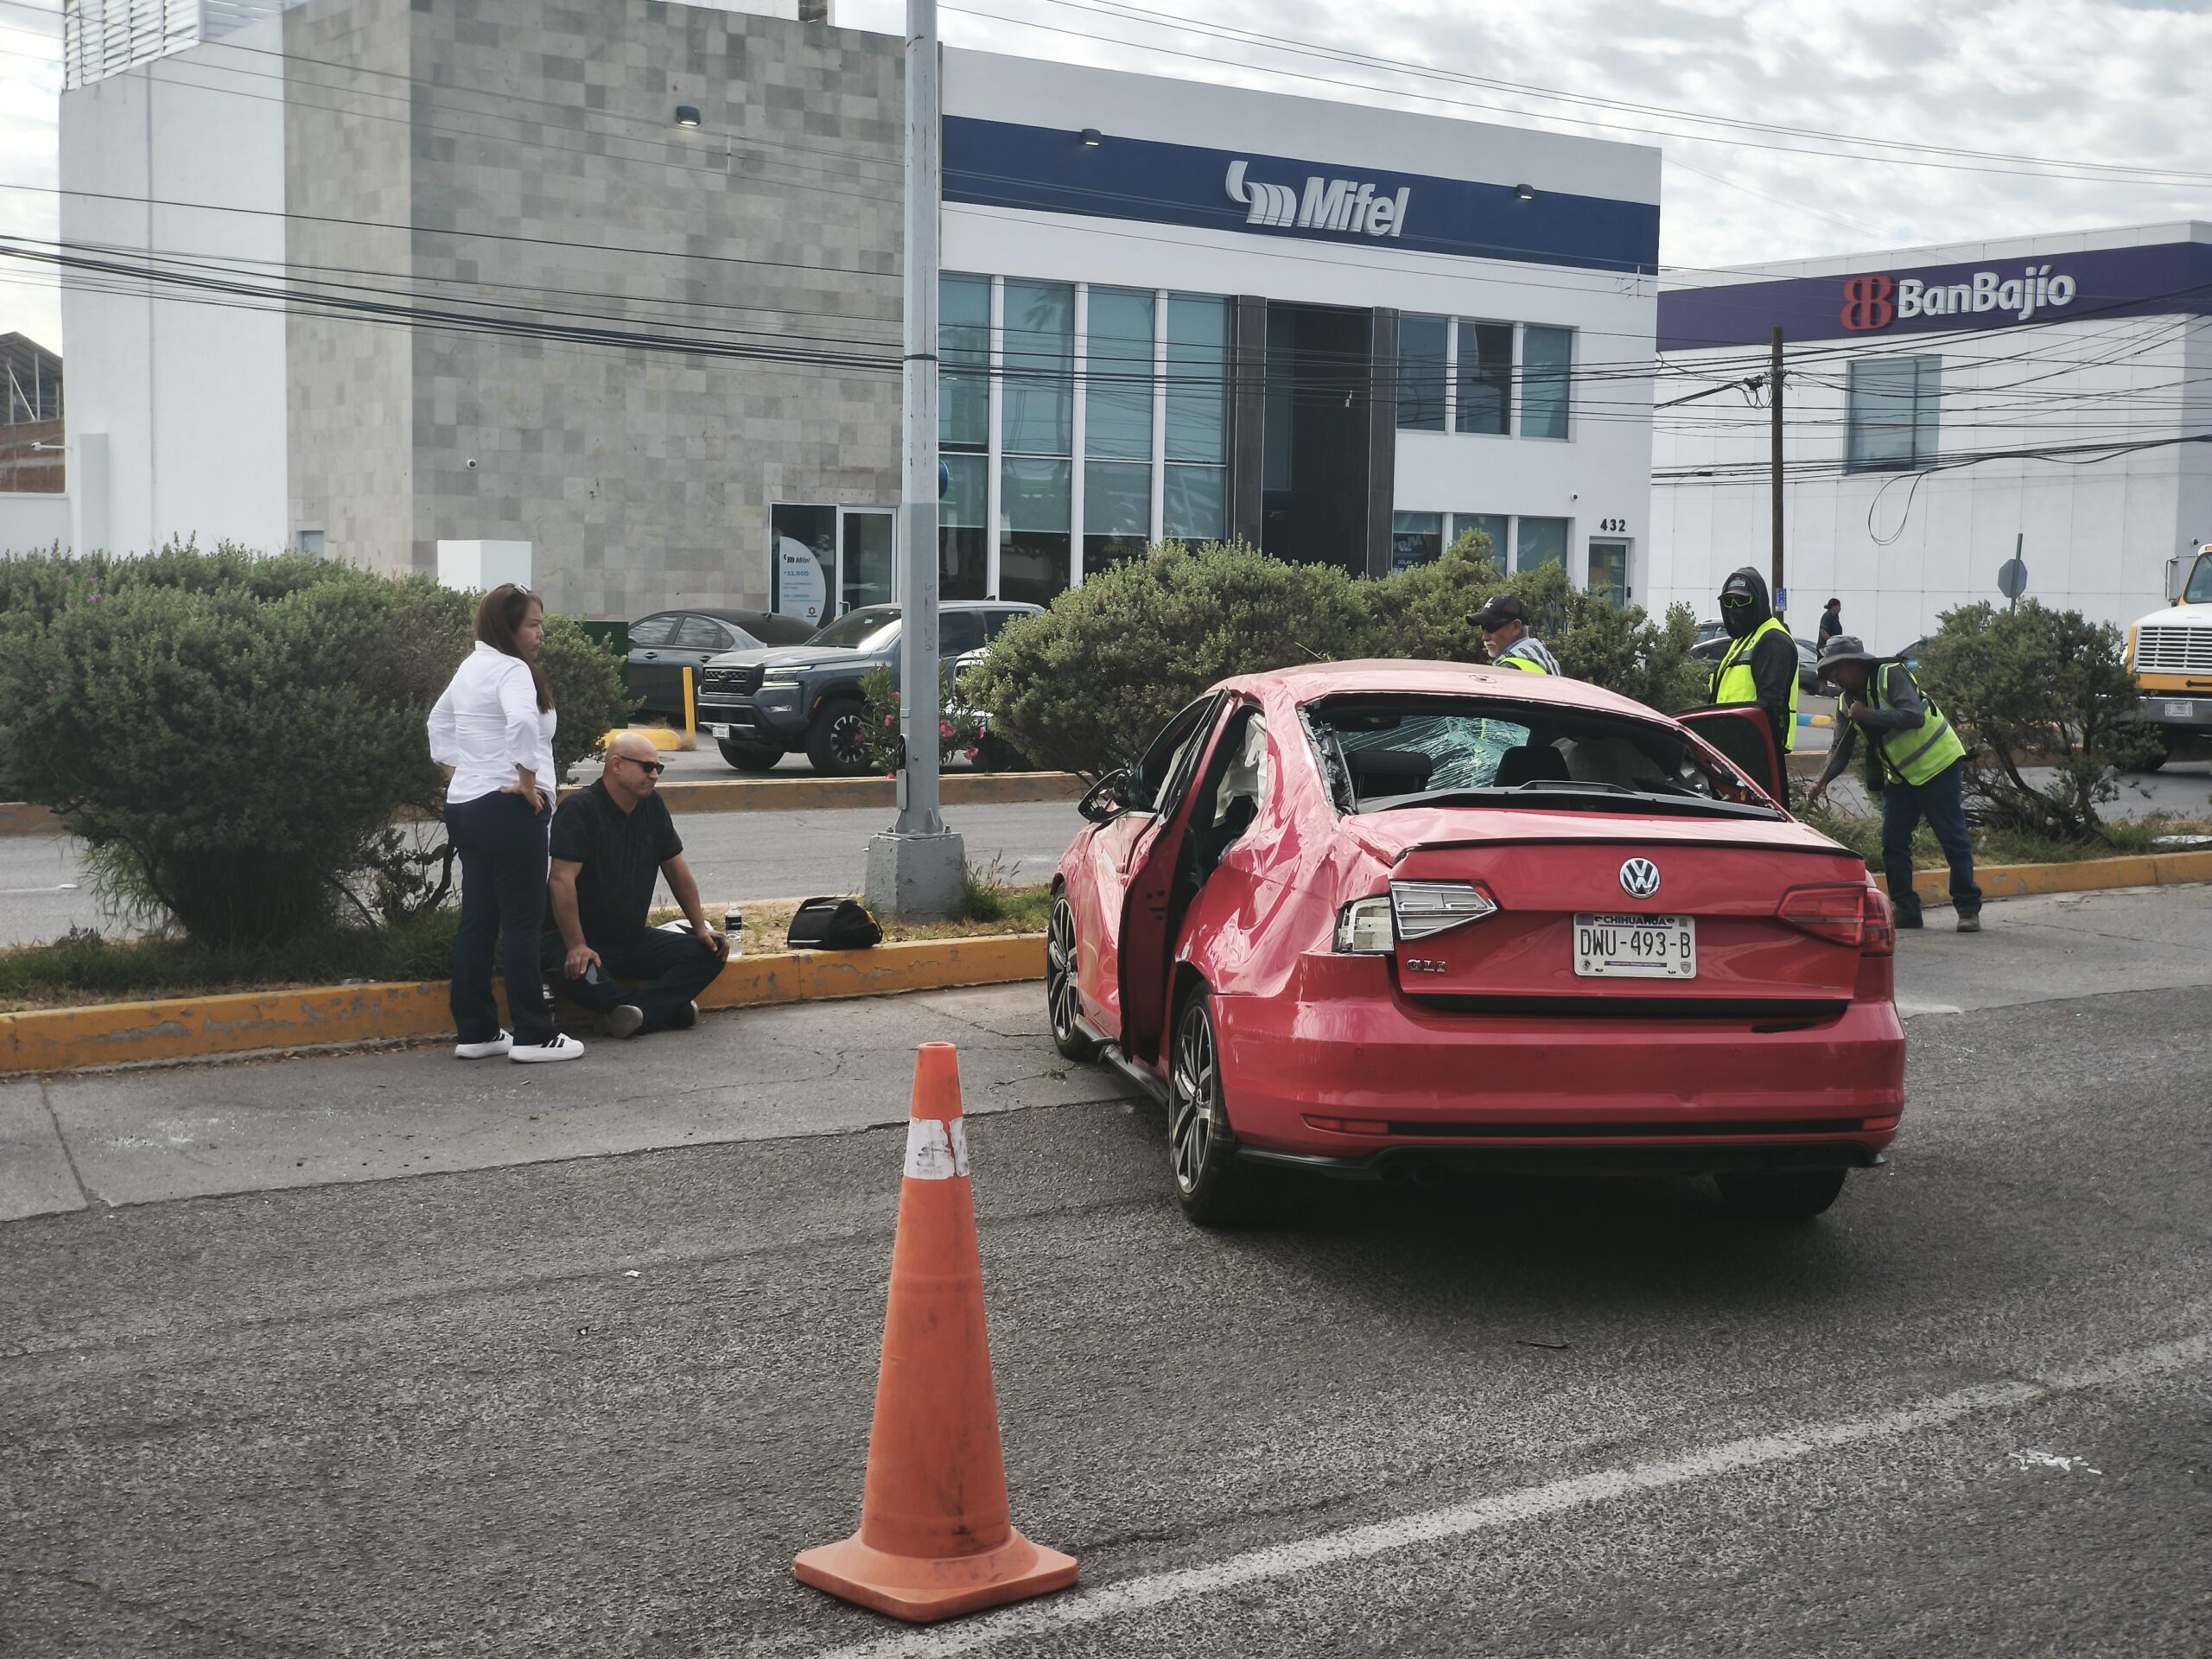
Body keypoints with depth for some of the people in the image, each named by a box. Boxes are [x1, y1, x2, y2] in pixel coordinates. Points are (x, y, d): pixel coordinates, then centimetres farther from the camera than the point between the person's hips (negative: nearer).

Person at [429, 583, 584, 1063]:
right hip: (509, 808, -9)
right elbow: (523, 721, -33)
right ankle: (533, 1035, -1)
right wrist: (528, 778, -22)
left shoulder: (470, 668, 16)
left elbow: (439, 722, 30)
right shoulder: (512, 670, -13)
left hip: (465, 804, 9)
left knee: (478, 921, 11)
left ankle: (475, 1032, 15)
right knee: (523, 923, -4)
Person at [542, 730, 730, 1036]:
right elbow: (562, 880, -24)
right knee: (583, 979, -40)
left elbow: (676, 870, 14)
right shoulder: (580, 809, -16)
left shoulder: (652, 805, 7)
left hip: (633, 939, 7)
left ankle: (637, 1014, -24)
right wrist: (576, 947, -30)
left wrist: (700, 928, 8)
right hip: (582, 939, -7)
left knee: (709, 954, -11)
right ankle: (668, 1009, -21)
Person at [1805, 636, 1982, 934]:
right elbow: (1842, 750, 0)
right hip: (1900, 775, 8)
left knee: (1953, 839, -4)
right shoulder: (1849, 701, 4)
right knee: (1893, 843, 2)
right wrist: (1822, 782, -16)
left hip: (1938, 766, -8)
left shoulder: (1891, 675, -19)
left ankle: (1968, 909, 5)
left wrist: (1868, 715, -29)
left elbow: (1914, 716, -33)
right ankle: (1905, 910, 9)